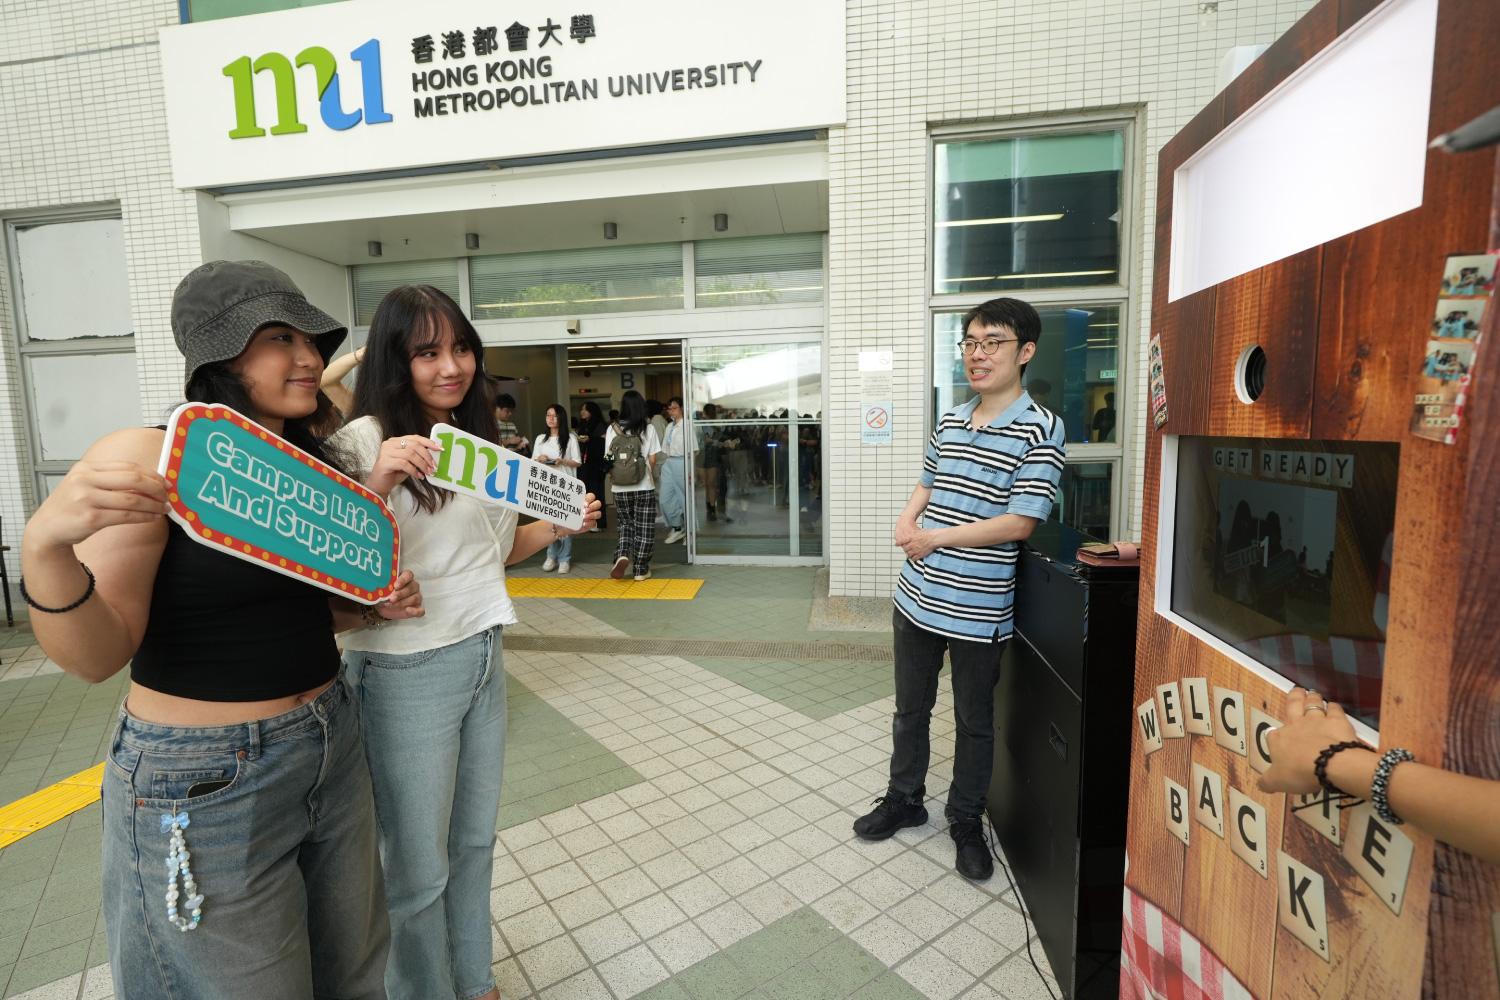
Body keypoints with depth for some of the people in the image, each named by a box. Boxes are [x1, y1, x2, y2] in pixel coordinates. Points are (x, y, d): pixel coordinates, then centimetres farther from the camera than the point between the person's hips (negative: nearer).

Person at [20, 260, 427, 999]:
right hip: (204, 780, -6)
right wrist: (46, 548, -34)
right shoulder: (150, 458, -15)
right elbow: (96, 656, -18)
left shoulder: (313, 464, 4)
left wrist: (377, 607, -3)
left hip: (333, 748, 6)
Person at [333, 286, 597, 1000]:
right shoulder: (367, 440, -12)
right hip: (408, 673, -7)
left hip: (484, 658, 7)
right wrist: (378, 484, -31)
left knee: (474, 843, 22)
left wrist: (555, 525, 0)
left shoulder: (478, 439, 9)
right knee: (419, 868, 10)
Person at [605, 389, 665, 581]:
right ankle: (641, 569, 13)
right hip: (644, 486, -2)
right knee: (644, 528, 8)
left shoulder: (612, 428, -1)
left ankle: (622, 556, -4)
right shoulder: (648, 428, -4)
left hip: (620, 487, 2)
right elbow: (652, 459, -2)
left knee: (626, 524, 18)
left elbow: (608, 459, 0)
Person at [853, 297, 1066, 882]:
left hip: (978, 609, -5)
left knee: (974, 721, 15)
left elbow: (1019, 522, -18)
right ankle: (904, 799, 41)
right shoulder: (949, 422, 7)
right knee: (910, 708, 20)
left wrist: (935, 537, -17)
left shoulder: (1040, 430, -12)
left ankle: (966, 821, 36)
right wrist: (907, 520, -3)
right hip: (918, 596, 6)